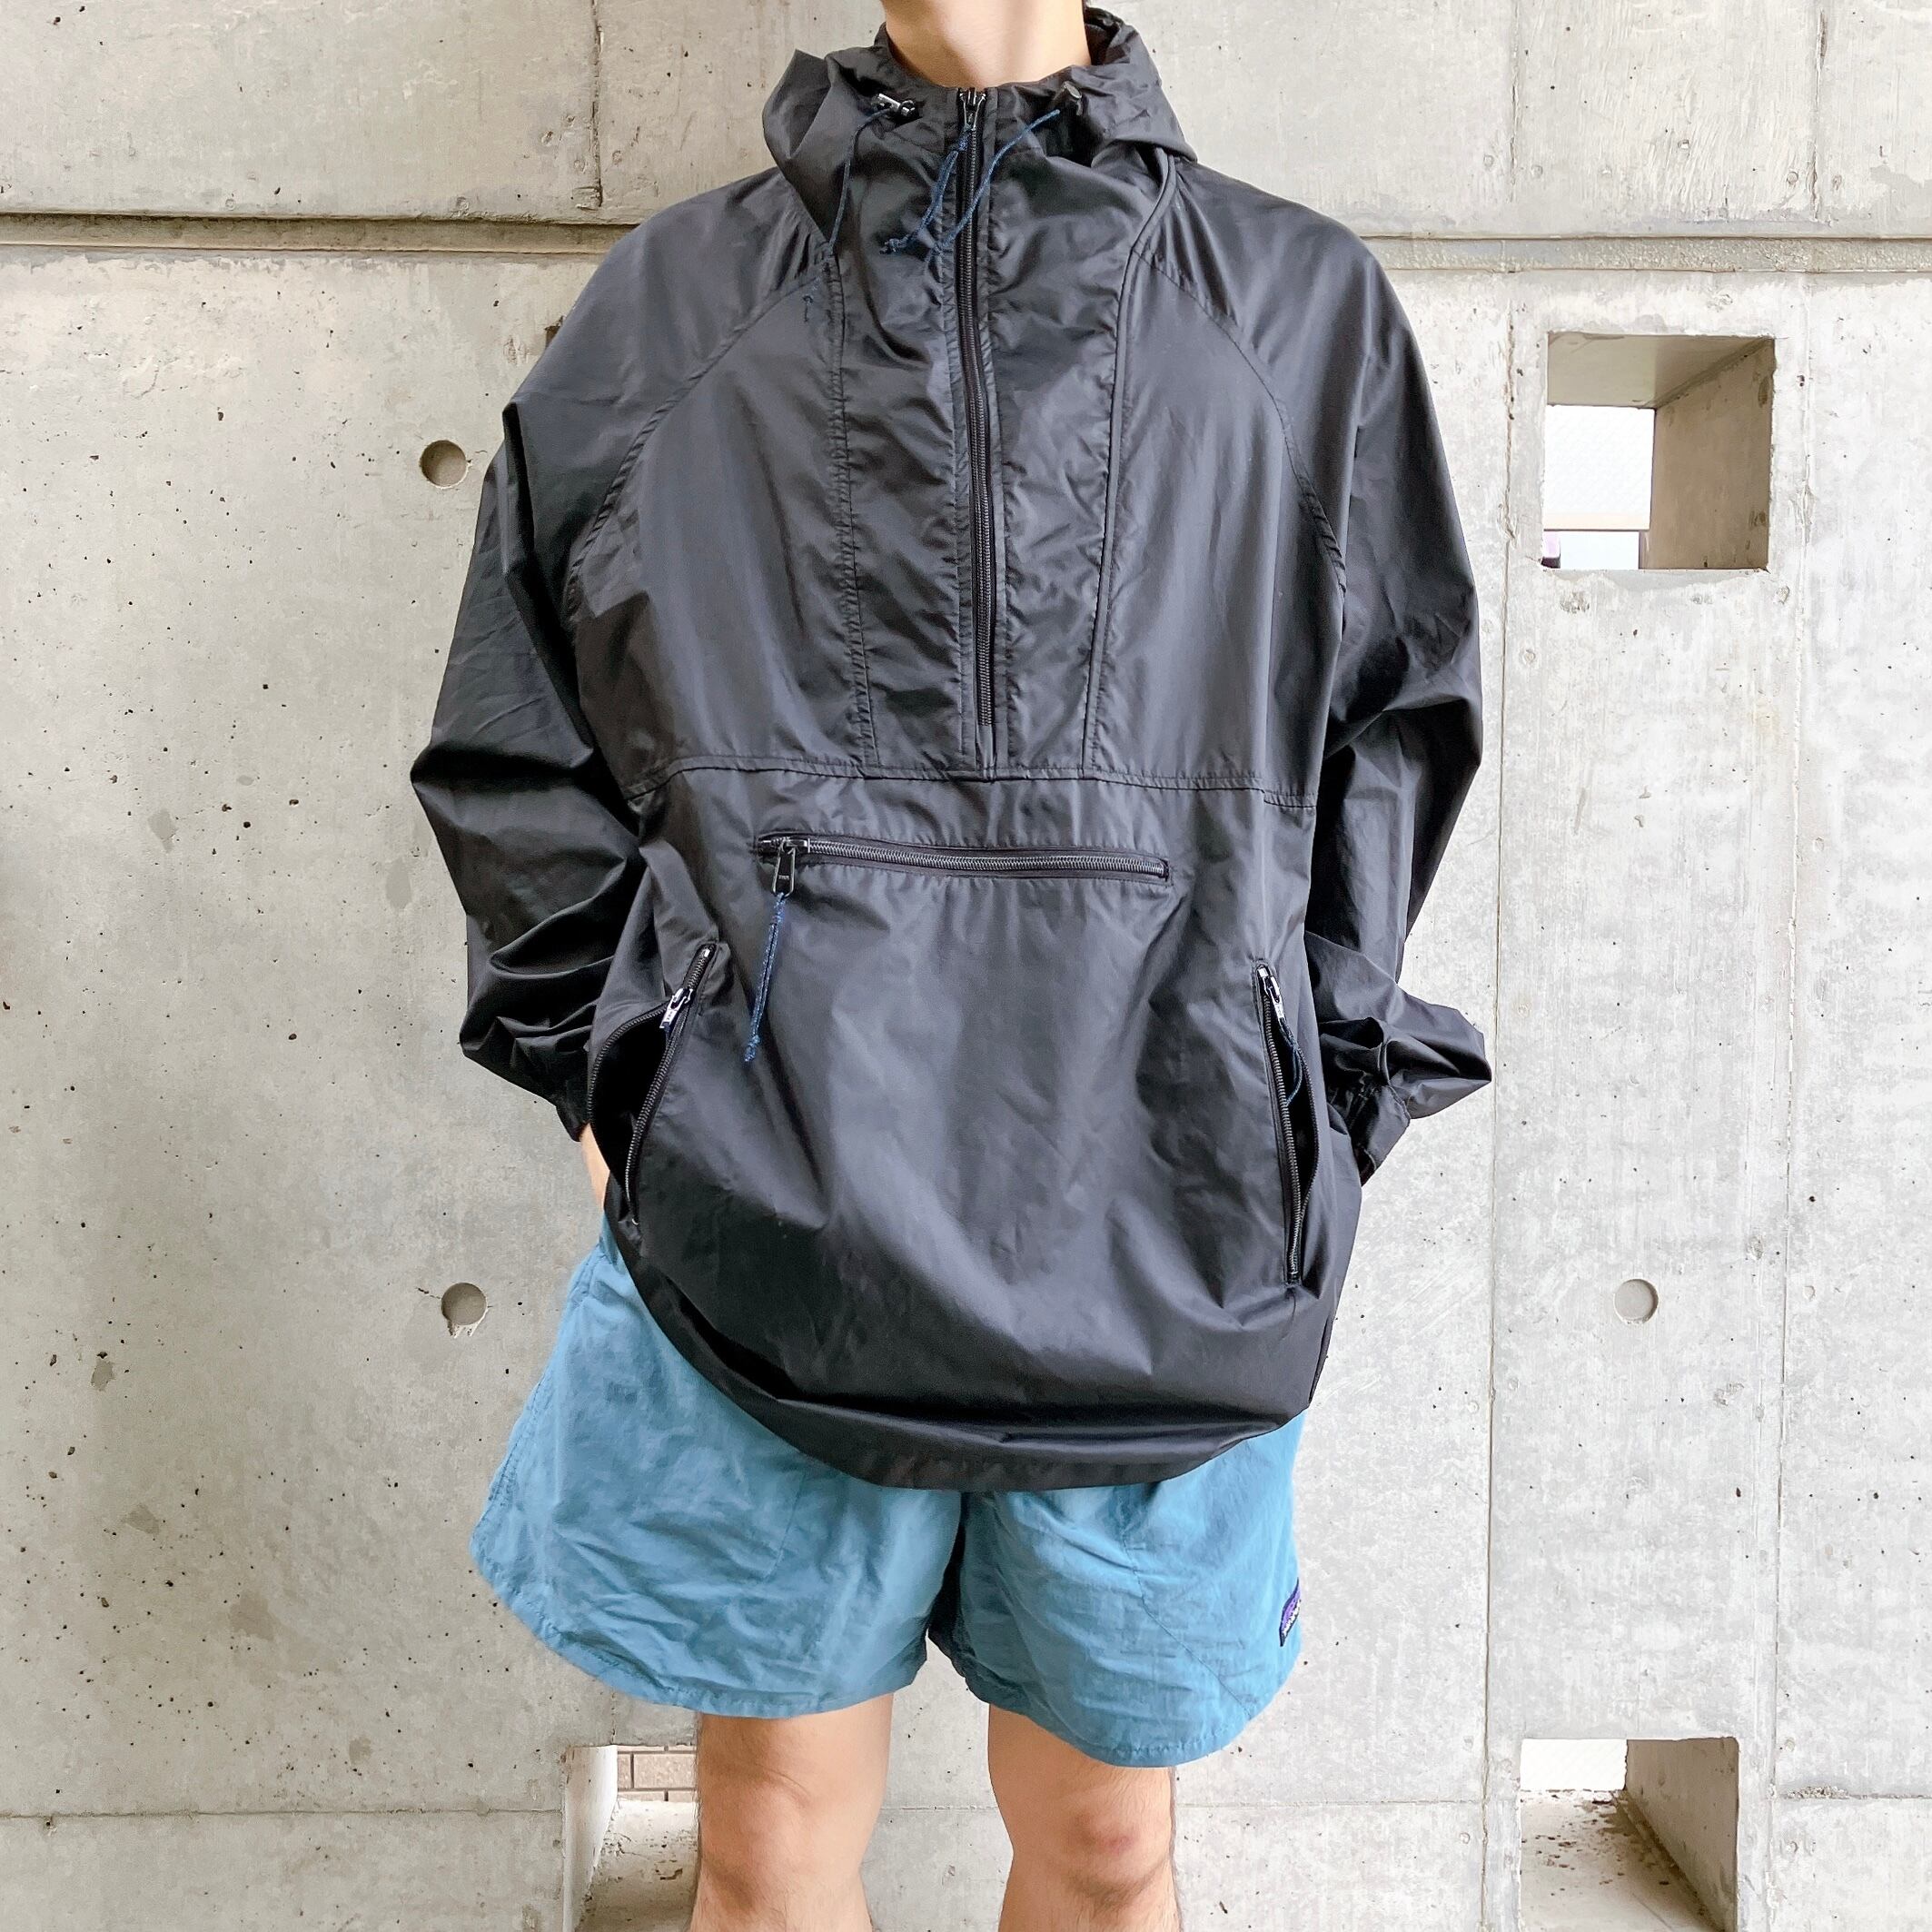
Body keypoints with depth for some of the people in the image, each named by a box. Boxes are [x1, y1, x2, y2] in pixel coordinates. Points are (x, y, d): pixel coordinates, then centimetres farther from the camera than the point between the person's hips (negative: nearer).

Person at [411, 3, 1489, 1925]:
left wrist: (1307, 1119, 4)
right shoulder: (674, 296, 11)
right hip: (775, 1228, 0)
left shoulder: (1303, 305, 12)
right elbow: (514, 750, 12)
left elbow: (1395, 737, 11)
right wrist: (618, 1076, 3)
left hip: (1160, 1244, 1)